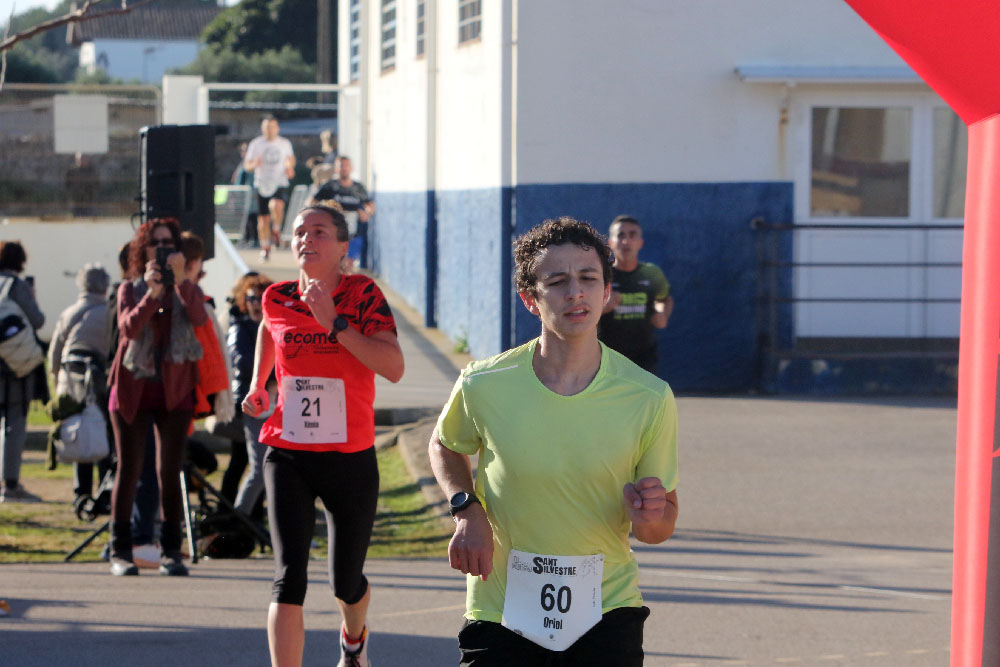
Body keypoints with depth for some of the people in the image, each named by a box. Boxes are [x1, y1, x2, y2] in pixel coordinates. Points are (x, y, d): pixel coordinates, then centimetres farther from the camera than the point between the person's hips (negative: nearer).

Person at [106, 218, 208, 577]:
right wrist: (152, 293, -24)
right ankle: (120, 550, 3)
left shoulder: (187, 290, 9)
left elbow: (200, 318, -14)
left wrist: (180, 281, -26)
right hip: (132, 387, 0)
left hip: (174, 389, 0)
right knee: (128, 469, -1)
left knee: (170, 471, -1)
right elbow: (129, 327, -12)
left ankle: (170, 550, 4)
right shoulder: (130, 290, 8)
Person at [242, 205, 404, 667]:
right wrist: (258, 386, 17)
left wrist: (335, 322, -26)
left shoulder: (363, 295, -9)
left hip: (351, 459, -1)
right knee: (289, 577, -14)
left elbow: (394, 368, -22)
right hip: (288, 457, 1)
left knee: (346, 583, 14)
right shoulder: (277, 299, 0)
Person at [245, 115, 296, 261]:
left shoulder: (285, 144, 6)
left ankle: (276, 230, -3)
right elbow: (247, 165, 2)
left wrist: (290, 168, 3)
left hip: (280, 184, -1)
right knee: (263, 219, 1)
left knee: (277, 205, -31)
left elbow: (291, 159, 24)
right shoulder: (256, 144, 1)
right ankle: (265, 247, 19)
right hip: (262, 185, 1)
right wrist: (254, 164, -21)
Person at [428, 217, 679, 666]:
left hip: (606, 613, 0)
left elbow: (662, 524, 1)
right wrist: (466, 510, -5)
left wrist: (649, 517, -23)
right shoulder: (484, 386, -9)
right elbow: (445, 447, 14)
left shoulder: (648, 398, -9)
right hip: (501, 611, 0)